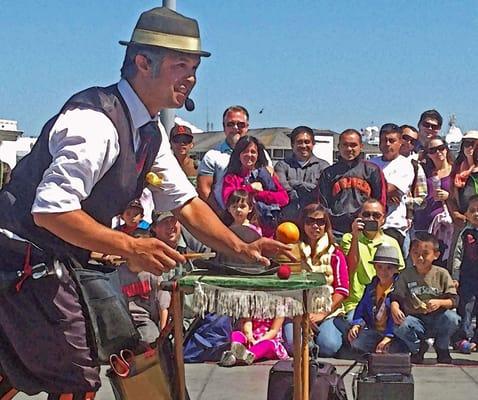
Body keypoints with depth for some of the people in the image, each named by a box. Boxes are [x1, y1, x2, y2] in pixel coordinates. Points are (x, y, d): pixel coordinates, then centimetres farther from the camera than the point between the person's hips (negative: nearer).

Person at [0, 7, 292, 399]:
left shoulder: (150, 134, 7)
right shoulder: (96, 122, -24)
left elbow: (186, 203, 12)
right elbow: (49, 209, -29)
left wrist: (242, 248, 0)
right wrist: (130, 247, -28)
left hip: (50, 264, 10)